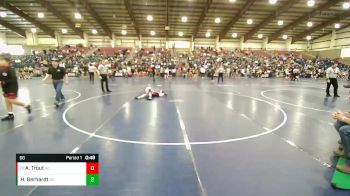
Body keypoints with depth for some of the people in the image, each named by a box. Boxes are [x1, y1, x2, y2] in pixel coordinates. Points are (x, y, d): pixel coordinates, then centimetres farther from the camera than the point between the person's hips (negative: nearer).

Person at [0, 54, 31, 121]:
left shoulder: (10, 69, -20)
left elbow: (13, 79, -25)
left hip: (12, 87, -8)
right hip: (5, 88, 9)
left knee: (12, 100, -8)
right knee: (7, 100, 11)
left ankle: (26, 106, 13)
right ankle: (10, 115, 21)